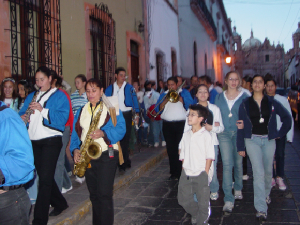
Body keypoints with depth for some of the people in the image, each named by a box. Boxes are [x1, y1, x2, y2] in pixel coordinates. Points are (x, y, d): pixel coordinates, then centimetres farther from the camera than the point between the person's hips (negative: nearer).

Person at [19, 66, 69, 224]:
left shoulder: (59, 96, -1)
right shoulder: (31, 96, 17)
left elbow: (63, 117, -14)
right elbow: (22, 113, 14)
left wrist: (42, 110, -20)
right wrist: (22, 118, -9)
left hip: (51, 141, -6)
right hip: (34, 141, 7)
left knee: (45, 179, -7)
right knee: (43, 177, 15)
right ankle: (59, 203, 35)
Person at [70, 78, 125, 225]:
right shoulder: (81, 111, 15)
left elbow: (120, 129, -10)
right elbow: (75, 132, 12)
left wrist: (104, 133, -25)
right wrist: (75, 149, -4)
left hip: (107, 155, -5)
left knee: (104, 194, -7)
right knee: (94, 195, 12)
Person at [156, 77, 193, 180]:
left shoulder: (184, 93, 10)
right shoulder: (163, 95, 17)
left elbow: (190, 106, -6)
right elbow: (158, 109, 5)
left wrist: (179, 98, -10)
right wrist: (166, 99, -7)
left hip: (181, 124, -3)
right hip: (167, 125, 3)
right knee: (171, 149, 5)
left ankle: (182, 172, 3)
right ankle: (174, 172, 14)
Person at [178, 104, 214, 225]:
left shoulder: (205, 135, -9)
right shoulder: (186, 134, 7)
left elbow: (209, 156, -10)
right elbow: (182, 153, 11)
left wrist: (206, 173, -13)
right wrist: (184, 168, 5)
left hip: (201, 174, -5)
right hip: (186, 174, 6)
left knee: (203, 201, 4)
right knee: (183, 199, 13)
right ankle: (195, 213, 38)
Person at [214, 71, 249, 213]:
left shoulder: (244, 97, 3)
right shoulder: (219, 97, 9)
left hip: (239, 133, 0)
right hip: (224, 134, 0)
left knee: (238, 163, 12)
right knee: (227, 164, -8)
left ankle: (238, 189, 36)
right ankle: (228, 199, -7)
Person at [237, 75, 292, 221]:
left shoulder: (271, 102, 3)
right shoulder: (245, 104, 2)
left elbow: (287, 117, 12)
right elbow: (241, 127, 2)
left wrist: (280, 133, 5)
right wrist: (240, 147, 0)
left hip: (269, 140, 2)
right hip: (252, 140, -2)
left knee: (268, 171, 12)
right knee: (258, 173, -10)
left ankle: (266, 194, 42)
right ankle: (261, 209, -8)